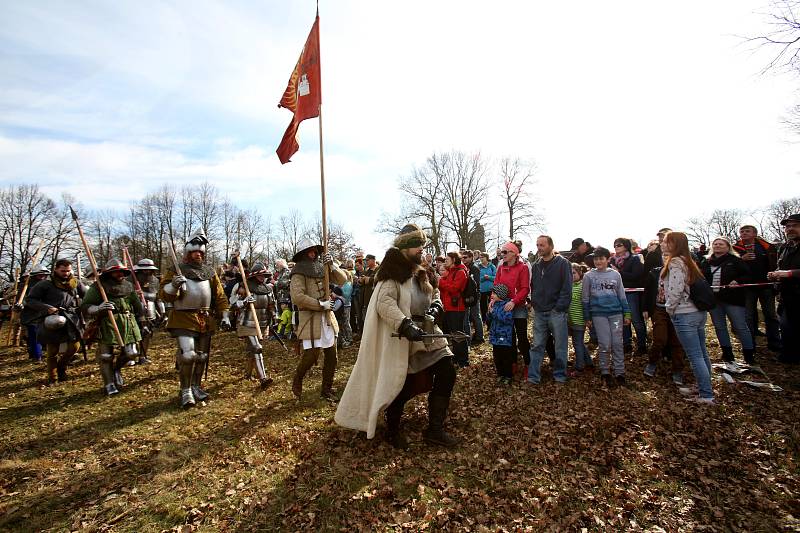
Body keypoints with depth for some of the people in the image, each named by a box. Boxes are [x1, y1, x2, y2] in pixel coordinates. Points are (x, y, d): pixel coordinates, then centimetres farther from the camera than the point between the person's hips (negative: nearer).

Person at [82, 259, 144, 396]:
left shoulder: (128, 285, 14)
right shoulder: (99, 286, -1)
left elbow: (137, 305, 23)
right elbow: (85, 306, -5)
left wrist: (140, 320, 24)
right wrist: (98, 308, -26)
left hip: (128, 323, 4)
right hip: (107, 324, -4)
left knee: (131, 352, 2)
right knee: (106, 355, 1)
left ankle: (117, 368, 33)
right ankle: (109, 384, 17)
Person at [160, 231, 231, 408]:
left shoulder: (209, 272, 11)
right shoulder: (176, 270, -1)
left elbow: (220, 296, 12)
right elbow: (165, 295, -7)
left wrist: (224, 316, 5)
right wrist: (173, 285, -28)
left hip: (206, 320, 5)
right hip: (184, 320, -5)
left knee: (202, 355, 11)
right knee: (187, 355, -14)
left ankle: (196, 386, 28)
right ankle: (185, 390, 3)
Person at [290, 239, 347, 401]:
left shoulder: (322, 268, 8)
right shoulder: (299, 272, -8)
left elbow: (342, 280, 4)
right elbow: (297, 297, -19)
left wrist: (331, 265, -12)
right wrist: (321, 305, -18)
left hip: (328, 317, 6)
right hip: (310, 318, -6)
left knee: (331, 354, 8)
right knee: (311, 354, -6)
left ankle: (327, 389, 23)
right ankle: (297, 381, 24)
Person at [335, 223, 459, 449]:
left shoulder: (422, 272, 12)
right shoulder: (393, 272, -13)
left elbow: (435, 293, 25)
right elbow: (384, 303, -26)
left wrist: (435, 305, 2)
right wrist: (405, 325, -36)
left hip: (425, 335, 8)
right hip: (400, 340, -8)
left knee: (447, 373, 3)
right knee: (401, 386, 2)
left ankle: (435, 429, 16)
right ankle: (392, 432, 30)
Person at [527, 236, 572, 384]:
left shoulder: (562, 263, -4)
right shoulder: (536, 265, 12)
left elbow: (567, 287, -9)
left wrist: (560, 307, -14)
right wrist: (534, 303, 6)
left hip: (556, 312, -4)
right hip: (539, 312, 4)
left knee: (560, 346, 6)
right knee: (537, 346, 5)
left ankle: (560, 375, 20)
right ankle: (533, 376, 9)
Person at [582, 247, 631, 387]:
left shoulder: (615, 274, 5)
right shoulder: (589, 276, 1)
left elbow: (622, 296, 11)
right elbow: (585, 298, 5)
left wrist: (627, 314, 8)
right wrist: (587, 317, 5)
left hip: (616, 313, 2)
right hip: (598, 314, -1)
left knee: (617, 344, 3)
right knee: (604, 344, 1)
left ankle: (619, 373, 13)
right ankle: (605, 373, 13)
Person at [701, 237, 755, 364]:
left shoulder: (735, 260, -1)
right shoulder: (706, 262, 11)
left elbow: (747, 275, -3)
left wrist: (738, 281, -19)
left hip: (732, 299, -4)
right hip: (713, 299, 4)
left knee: (740, 327, -1)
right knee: (719, 327, 11)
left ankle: (749, 354, 13)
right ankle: (727, 353, 23)